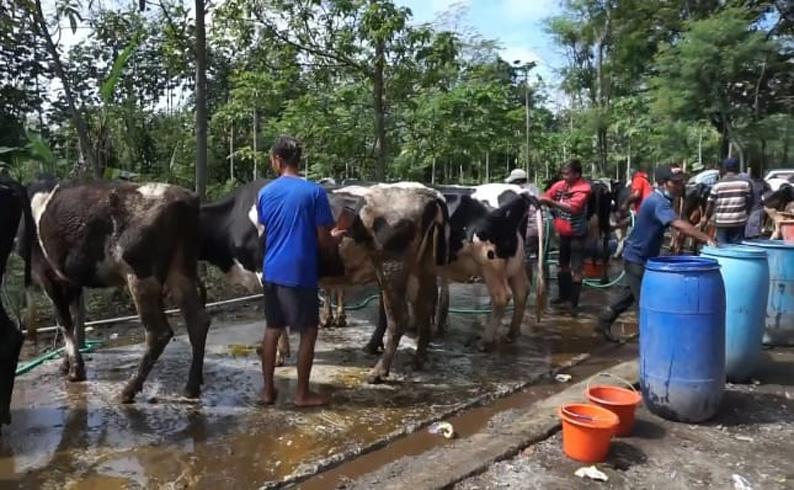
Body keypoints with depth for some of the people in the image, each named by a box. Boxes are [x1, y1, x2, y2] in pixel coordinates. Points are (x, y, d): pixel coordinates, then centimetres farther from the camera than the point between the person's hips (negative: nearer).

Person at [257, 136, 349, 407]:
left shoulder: (265, 193, 4)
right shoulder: (314, 192, -10)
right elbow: (324, 240, -9)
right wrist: (337, 236, 14)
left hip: (271, 272, 5)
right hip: (300, 274, -5)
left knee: (272, 329, 15)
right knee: (308, 331, 7)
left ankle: (268, 390, 22)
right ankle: (302, 393, 14)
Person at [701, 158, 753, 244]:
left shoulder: (718, 184, 0)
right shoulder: (745, 183, 1)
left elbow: (710, 203, 2)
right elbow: (750, 201, 4)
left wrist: (706, 216, 18)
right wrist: (746, 214, 22)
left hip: (721, 222, 0)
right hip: (739, 221, 0)